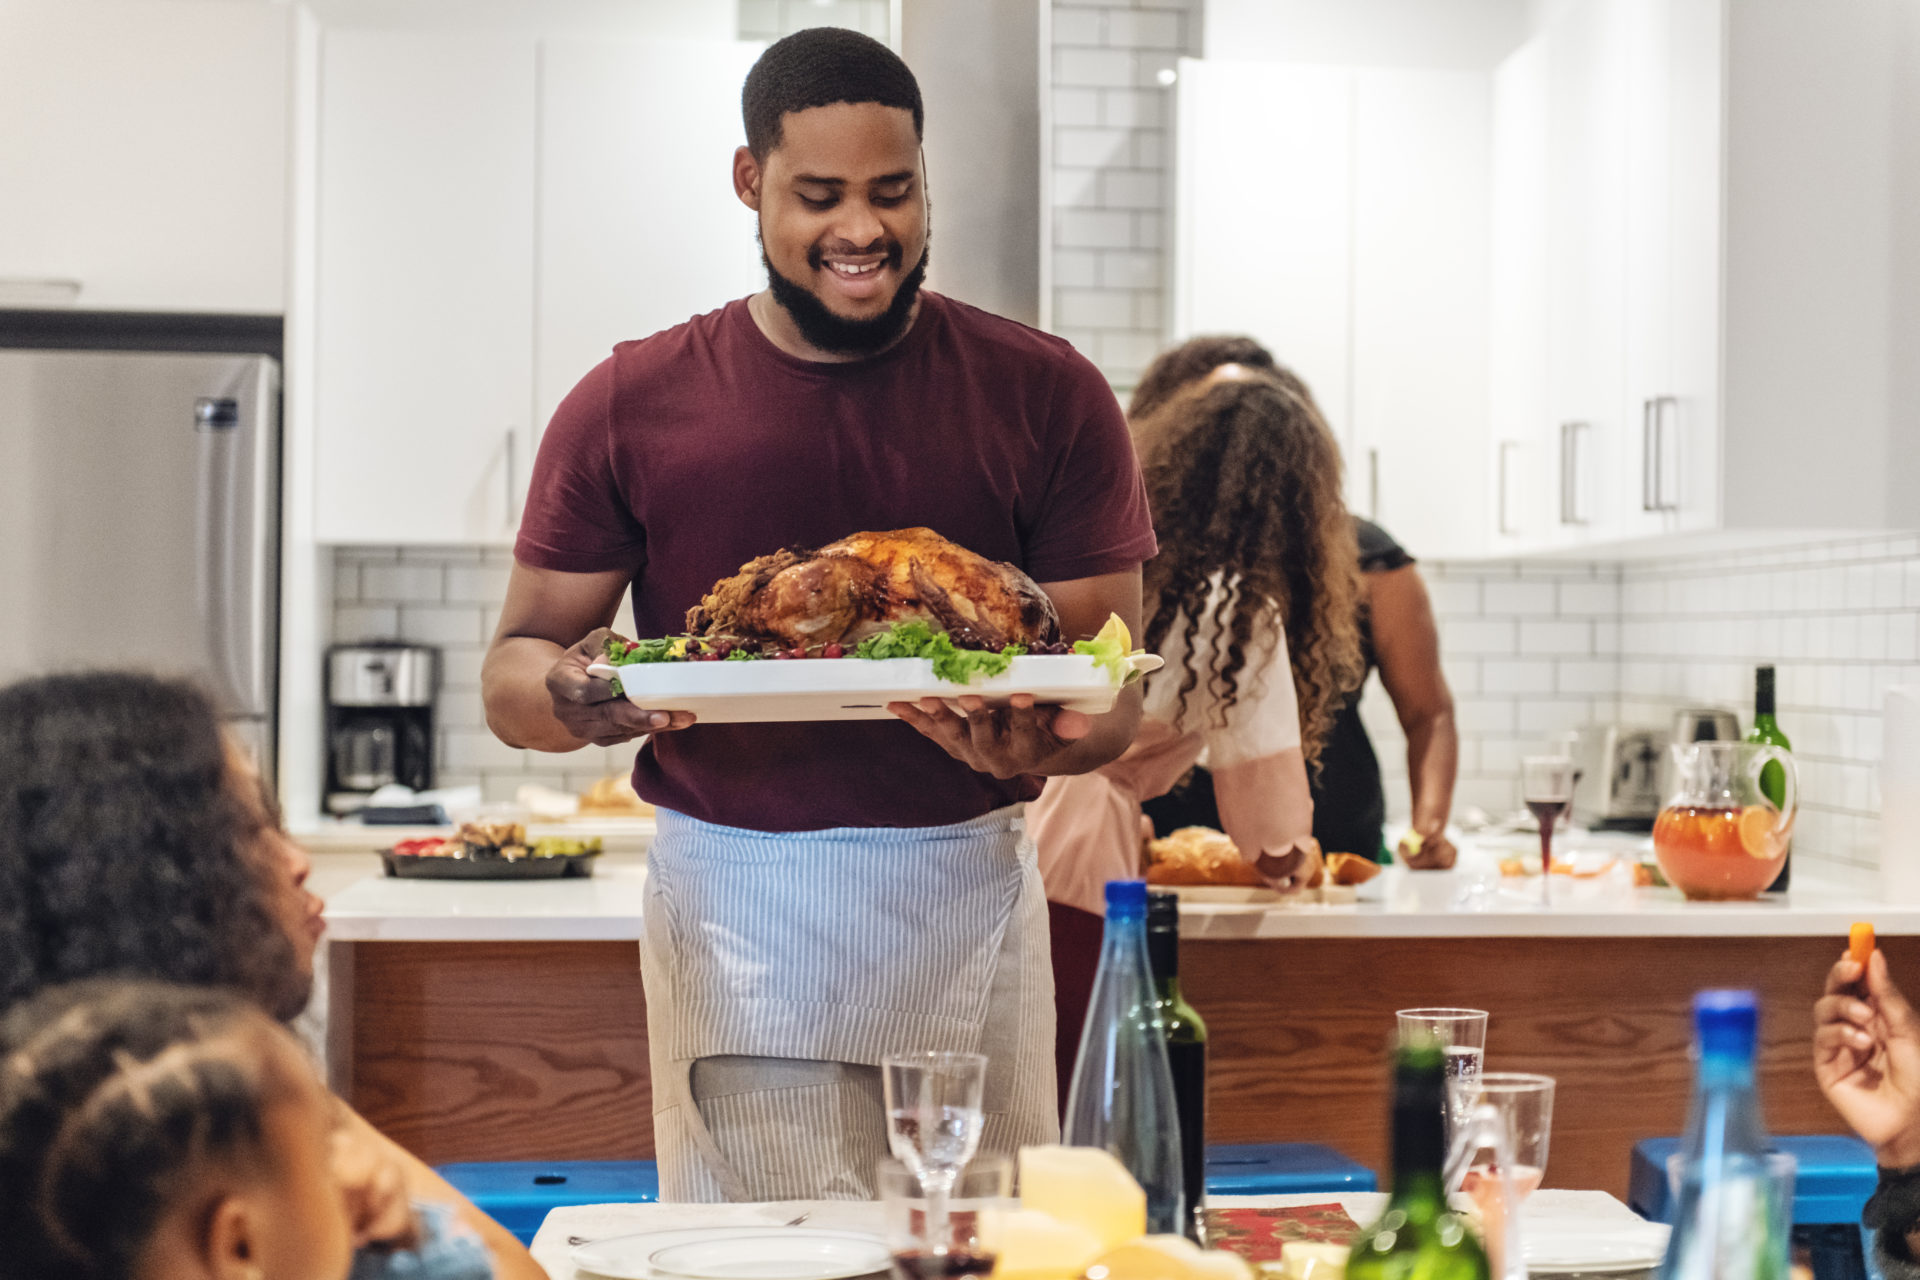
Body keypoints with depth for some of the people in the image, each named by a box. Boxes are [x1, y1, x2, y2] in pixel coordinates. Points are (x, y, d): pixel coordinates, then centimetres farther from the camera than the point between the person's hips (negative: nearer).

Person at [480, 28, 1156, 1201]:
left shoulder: (1045, 396, 3)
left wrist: (1033, 742, -22)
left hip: (966, 898, 1)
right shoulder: (635, 406, 4)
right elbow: (513, 665, 6)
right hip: (732, 913, 0)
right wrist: (570, 696, -18)